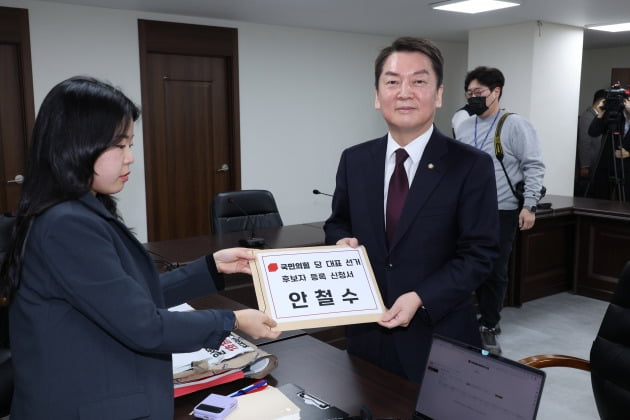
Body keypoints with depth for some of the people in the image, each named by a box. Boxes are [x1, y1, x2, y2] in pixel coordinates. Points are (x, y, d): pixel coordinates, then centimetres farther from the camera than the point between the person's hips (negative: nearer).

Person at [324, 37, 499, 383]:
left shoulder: (472, 166, -9)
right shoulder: (354, 161, 3)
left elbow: (478, 254, -10)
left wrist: (421, 299, -20)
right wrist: (342, 241, -7)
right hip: (367, 335, 3)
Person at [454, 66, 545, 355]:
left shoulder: (515, 125, -6)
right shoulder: (463, 128, 10)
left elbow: (534, 166, -8)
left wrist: (529, 206, -14)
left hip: (501, 212, -5)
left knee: (495, 272, 2)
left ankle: (488, 328, 17)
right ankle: (487, 317, 27)